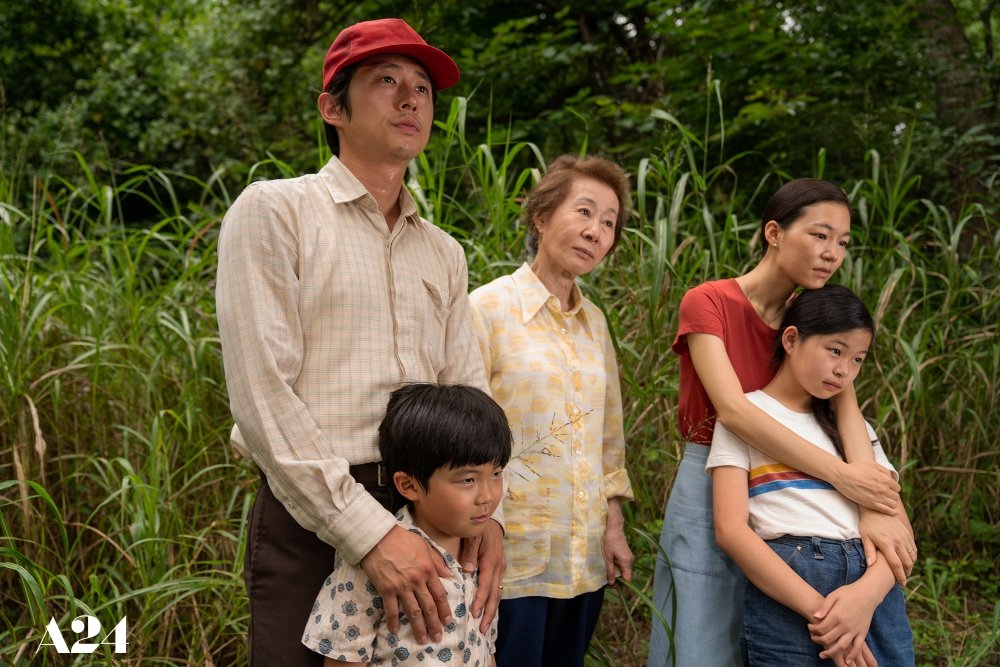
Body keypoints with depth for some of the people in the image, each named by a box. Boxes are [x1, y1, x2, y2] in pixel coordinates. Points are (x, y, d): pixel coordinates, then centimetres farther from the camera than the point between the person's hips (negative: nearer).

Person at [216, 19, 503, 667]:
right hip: (310, 516, -5)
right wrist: (368, 530, -20)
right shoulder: (274, 211, -4)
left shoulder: (444, 253, 14)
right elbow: (263, 399, -13)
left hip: (427, 515, 5)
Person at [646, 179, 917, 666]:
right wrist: (841, 477, -27)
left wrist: (875, 507, -28)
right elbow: (733, 411, -24)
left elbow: (845, 404, -12)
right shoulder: (707, 303, -12)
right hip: (710, 495, -4)